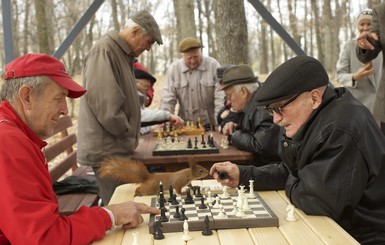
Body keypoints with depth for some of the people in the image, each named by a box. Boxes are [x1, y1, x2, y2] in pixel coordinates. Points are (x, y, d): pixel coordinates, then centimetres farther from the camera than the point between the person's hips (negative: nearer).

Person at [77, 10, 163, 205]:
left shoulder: (123, 55, 15)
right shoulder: (104, 51, -17)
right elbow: (106, 106, -24)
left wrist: (129, 137, 10)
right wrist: (129, 136, -10)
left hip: (117, 148, 10)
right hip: (106, 150, -10)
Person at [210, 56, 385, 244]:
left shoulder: (341, 130, -30)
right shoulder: (310, 121, 2)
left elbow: (318, 201, -27)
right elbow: (290, 172, 12)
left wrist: (291, 187, -7)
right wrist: (243, 175, 1)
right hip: (335, 228, 8)